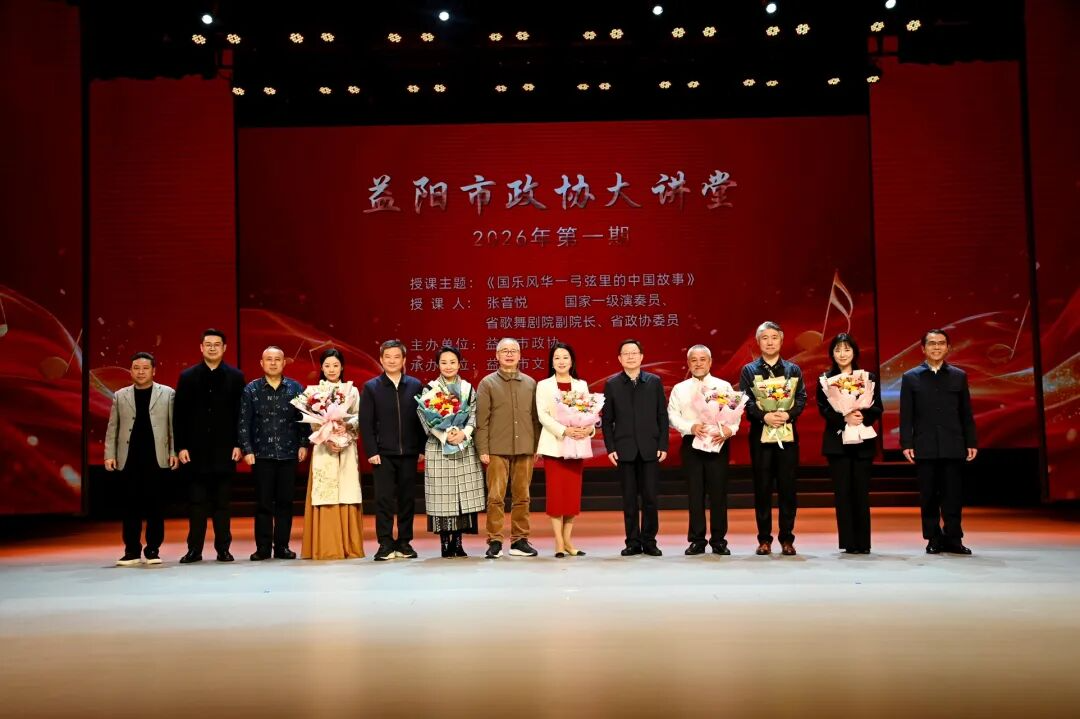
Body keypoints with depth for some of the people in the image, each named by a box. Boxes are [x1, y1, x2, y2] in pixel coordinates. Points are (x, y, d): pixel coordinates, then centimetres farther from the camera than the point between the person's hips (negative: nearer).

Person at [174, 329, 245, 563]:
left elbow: (241, 414, 2)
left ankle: (223, 548, 10)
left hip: (224, 449, 0)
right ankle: (194, 549, 9)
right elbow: (180, 414, 3)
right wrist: (181, 446, -4)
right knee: (196, 501, 3)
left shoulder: (235, 377, 5)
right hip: (196, 449, 1)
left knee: (222, 502, 5)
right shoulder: (187, 376, 6)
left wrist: (239, 444, -5)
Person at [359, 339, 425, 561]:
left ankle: (404, 542, 14)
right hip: (383, 453, -1)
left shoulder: (415, 385, 6)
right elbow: (365, 422, 1)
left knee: (407, 499, 5)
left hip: (409, 453, 1)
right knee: (384, 499, -3)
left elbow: (422, 417, 5)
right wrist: (371, 451, -7)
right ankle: (385, 544, 3)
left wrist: (422, 447, 0)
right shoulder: (371, 387, 5)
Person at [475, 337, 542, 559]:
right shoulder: (487, 383, 5)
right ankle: (495, 541, 2)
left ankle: (519, 540, 13)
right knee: (496, 497, -4)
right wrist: (483, 449, -5)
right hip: (497, 450, -2)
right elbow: (481, 419, 1)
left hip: (525, 449, 3)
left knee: (522, 497, 6)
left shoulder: (530, 383, 13)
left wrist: (538, 446, 7)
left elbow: (536, 417, 12)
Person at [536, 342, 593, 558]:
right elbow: (543, 415, -6)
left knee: (573, 493, 2)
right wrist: (564, 430, -19)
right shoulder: (543, 385, 5)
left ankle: (568, 540, 10)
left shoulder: (582, 385, 13)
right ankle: (559, 543, 1)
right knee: (556, 493, -3)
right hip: (554, 445, -2)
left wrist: (589, 428, -16)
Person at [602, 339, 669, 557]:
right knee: (629, 500, 3)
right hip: (624, 450, 0)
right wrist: (610, 448, -3)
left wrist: (663, 446, -1)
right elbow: (607, 420, 5)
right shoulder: (611, 384, 5)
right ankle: (632, 542, 11)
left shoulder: (654, 382, 6)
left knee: (650, 498, 0)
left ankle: (649, 541, 11)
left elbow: (662, 416, 5)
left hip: (650, 449, 0)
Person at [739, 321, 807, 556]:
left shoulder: (793, 369, 12)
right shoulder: (749, 370, 8)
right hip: (760, 434, 0)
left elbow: (802, 399, 3)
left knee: (787, 488, 1)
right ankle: (764, 539, 8)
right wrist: (764, 416, -17)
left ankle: (787, 539, 8)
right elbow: (745, 400, -2)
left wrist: (788, 414, -15)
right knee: (762, 488, 2)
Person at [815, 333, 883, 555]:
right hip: (837, 441, -1)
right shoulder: (825, 379, 6)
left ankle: (863, 542, 7)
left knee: (861, 491, 0)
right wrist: (845, 418, -18)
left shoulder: (868, 377, 8)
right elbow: (823, 409, -3)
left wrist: (863, 415, -16)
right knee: (843, 492, -2)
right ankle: (848, 542, 3)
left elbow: (878, 408, 3)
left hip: (863, 441, 1)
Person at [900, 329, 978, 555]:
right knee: (929, 496, 2)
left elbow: (966, 413, 9)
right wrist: (906, 444, -5)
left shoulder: (959, 376, 10)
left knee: (953, 494, 0)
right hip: (924, 447, -1)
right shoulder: (910, 377, 6)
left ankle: (952, 538, 7)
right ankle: (933, 539, 9)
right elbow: (906, 415, 3)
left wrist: (971, 442, 4)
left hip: (953, 447, 1)